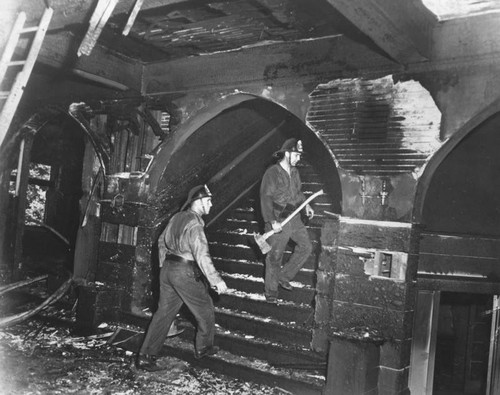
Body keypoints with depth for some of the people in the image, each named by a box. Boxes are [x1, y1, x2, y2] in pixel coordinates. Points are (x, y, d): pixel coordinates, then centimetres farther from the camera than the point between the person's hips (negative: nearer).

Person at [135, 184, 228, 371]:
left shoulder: (176, 218, 10)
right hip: (185, 273, -8)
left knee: (164, 312, 11)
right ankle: (203, 347, 29)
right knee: (204, 309, 13)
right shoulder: (194, 224, -18)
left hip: (168, 269, 8)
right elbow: (202, 255, -26)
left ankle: (145, 356, 9)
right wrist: (216, 280, -26)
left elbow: (162, 242, 21)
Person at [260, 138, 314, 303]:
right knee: (275, 257, 3)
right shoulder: (272, 173, -17)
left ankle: (284, 277, 22)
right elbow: (266, 199, -21)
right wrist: (272, 221, -28)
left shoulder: (294, 171, 8)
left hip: (294, 218, 7)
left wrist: (306, 204, 8)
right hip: (278, 221, -7)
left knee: (306, 246, 8)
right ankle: (271, 291, 21)